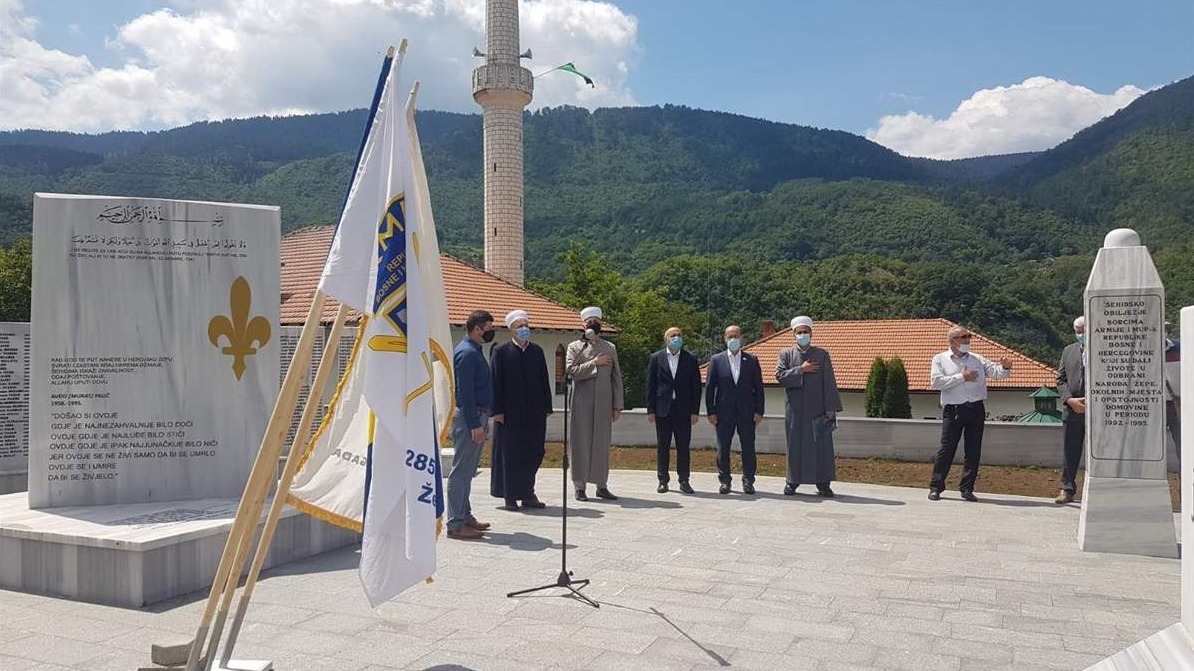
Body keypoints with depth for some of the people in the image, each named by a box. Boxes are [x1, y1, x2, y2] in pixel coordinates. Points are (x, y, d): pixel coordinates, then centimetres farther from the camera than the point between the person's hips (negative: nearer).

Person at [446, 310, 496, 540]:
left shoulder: (474, 351, 17)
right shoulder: (466, 353, -15)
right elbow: (465, 392, -20)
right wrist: (475, 425, -21)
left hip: (477, 417, 10)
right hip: (468, 417, -10)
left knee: (467, 471, 15)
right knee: (461, 471, -6)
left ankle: (465, 516, 23)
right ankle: (455, 524, -3)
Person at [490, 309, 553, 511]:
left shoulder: (537, 351, 10)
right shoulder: (500, 352, -2)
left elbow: (544, 381, 12)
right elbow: (495, 382, -5)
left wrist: (546, 407, 7)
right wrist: (497, 410, -10)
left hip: (535, 412, 4)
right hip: (510, 412, -4)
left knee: (533, 453, 8)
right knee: (509, 453, 3)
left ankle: (527, 493, 21)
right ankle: (509, 496, 13)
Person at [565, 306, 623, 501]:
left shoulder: (610, 348, 13)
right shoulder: (575, 347, 7)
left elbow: (616, 378, 10)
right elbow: (571, 370, -9)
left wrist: (617, 405, 5)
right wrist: (594, 363, -12)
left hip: (604, 404, 2)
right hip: (582, 403, -2)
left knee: (602, 444, 5)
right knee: (581, 443, 0)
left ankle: (602, 485, 11)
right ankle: (580, 486, 6)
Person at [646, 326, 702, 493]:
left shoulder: (690, 359, 5)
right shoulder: (656, 358, 5)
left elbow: (696, 386, 4)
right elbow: (650, 385, 4)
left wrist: (695, 411, -2)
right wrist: (650, 410, -2)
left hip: (683, 409, 0)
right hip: (662, 409, 0)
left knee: (683, 446, 3)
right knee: (662, 446, 5)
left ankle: (684, 481, 11)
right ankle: (663, 480, 14)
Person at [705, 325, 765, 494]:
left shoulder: (752, 360, 7)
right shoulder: (716, 360, 4)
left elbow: (758, 387, 6)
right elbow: (709, 387, 3)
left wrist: (759, 411, -2)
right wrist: (711, 412, -4)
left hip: (747, 413, 0)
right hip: (724, 412, 0)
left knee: (748, 447, 3)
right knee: (723, 448, 4)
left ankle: (748, 481, 12)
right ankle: (725, 481, 15)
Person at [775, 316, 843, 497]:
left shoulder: (822, 355, 4)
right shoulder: (786, 354, 6)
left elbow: (829, 383, 0)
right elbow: (780, 376, -8)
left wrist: (831, 408, -6)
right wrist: (801, 370, -12)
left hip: (817, 409, 0)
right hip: (795, 409, 0)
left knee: (821, 446, 1)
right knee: (795, 446, 6)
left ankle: (823, 483, 8)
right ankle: (793, 481, 15)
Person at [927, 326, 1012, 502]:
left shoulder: (977, 359, 15)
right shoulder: (940, 359, 6)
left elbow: (996, 372, 5)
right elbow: (936, 381, -8)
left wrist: (1005, 368, -18)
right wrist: (961, 377, -9)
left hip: (976, 409, 3)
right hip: (953, 410, -3)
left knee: (974, 451, 4)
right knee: (947, 449, -3)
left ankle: (967, 488, 12)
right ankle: (936, 487, 4)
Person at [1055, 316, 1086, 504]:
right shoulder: (1068, 351, 13)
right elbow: (1061, 379, 10)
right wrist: (1069, 399, -5)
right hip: (1072, 410, 4)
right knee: (1069, 453, 8)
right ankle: (1067, 490, 16)